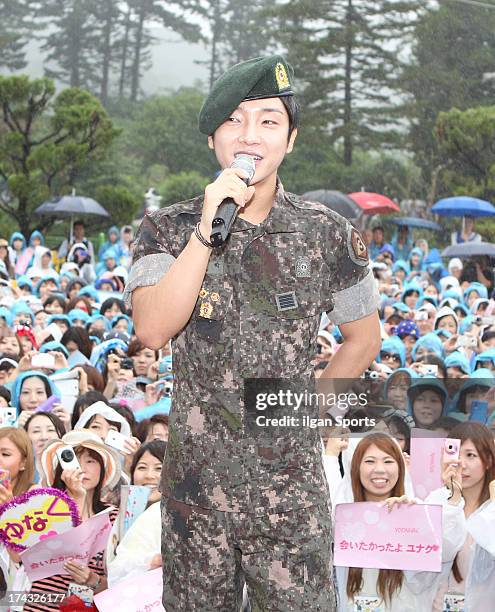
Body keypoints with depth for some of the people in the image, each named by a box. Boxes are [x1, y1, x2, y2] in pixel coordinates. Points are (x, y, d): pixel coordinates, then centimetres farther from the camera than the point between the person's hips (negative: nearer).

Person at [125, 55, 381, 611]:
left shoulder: (327, 235, -1)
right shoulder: (169, 229, -2)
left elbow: (363, 339, 12)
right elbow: (152, 331, -18)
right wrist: (208, 229, -23)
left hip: (291, 486, 0)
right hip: (195, 483, 1)